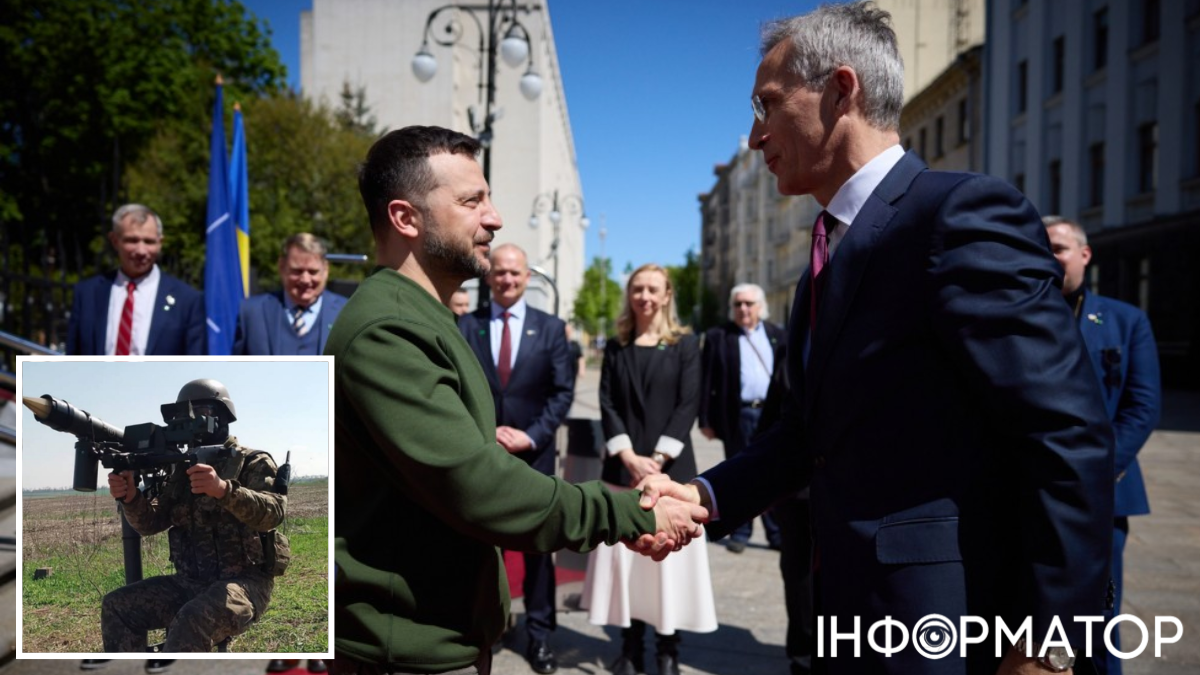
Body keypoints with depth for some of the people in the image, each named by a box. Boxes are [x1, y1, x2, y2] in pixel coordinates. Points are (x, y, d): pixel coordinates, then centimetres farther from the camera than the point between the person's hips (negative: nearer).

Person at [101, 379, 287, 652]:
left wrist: (224, 489, -40)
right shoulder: (184, 469, 15)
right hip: (189, 583, 7)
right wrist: (131, 497, -15)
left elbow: (273, 512, -22)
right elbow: (151, 523, 8)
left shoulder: (253, 463, -4)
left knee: (194, 620, -34)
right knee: (117, 606, -4)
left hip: (244, 582, -7)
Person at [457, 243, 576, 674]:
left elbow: (563, 391, -1)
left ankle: (539, 634, 19)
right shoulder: (465, 326, 3)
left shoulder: (551, 328, 3)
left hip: (534, 452, 0)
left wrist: (532, 435, -11)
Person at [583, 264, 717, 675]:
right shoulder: (616, 347, 9)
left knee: (669, 556, 0)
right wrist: (629, 456, -12)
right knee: (624, 553, 3)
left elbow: (688, 405, -5)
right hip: (624, 464, 2)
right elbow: (607, 405, 2)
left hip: (671, 465, -2)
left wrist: (658, 459, -13)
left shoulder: (684, 344, 3)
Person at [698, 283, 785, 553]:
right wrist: (706, 419, -6)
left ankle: (777, 534, 15)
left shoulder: (777, 335, 10)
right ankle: (740, 532, 18)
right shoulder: (718, 337, 2)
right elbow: (707, 380, -2)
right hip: (737, 416, -2)